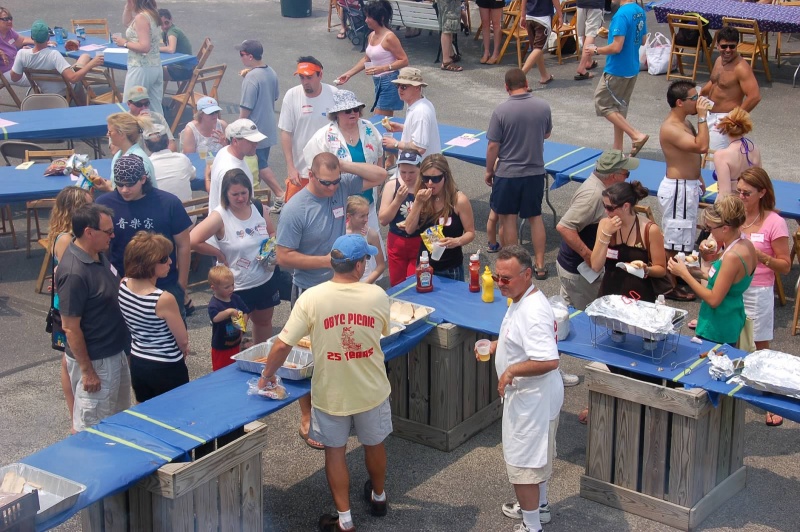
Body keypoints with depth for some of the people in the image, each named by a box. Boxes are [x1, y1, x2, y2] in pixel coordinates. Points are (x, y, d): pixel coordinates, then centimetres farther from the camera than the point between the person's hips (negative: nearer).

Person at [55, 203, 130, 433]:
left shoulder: (99, 255, 0)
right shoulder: (74, 273, -28)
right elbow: (70, 328, -23)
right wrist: (87, 371, -18)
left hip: (115, 352, 9)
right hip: (94, 361, -9)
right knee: (90, 427, 7)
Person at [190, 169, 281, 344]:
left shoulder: (259, 209, -3)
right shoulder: (220, 216, -19)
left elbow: (273, 233, 14)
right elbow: (193, 240, -26)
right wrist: (219, 254, -17)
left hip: (266, 279, 6)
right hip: (237, 286, -6)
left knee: (264, 321, 23)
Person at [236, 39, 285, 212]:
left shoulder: (251, 78, -23)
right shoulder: (271, 73, 2)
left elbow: (246, 108, -20)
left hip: (254, 130, -9)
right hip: (268, 127, 9)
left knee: (260, 165, 1)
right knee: (262, 162, 17)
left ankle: (280, 195, -4)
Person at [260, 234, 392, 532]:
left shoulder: (311, 298, -20)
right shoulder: (377, 296, -15)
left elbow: (282, 345, -18)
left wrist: (267, 374, -1)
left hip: (330, 393, -2)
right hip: (371, 391, 2)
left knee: (335, 451, 16)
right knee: (374, 443, 25)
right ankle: (378, 497, 48)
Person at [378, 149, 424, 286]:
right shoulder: (392, 186, -5)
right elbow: (383, 220, -7)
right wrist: (398, 200, -18)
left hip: (420, 243, -3)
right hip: (396, 243, 3)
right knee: (396, 285, 15)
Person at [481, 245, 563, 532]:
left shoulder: (533, 312, -30)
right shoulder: (522, 299, 3)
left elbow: (549, 361, -37)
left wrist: (511, 371, -26)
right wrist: (497, 345, 8)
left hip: (532, 399, -11)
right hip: (530, 394, 11)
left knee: (522, 463, 1)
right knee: (537, 455, 26)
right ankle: (539, 506, 44)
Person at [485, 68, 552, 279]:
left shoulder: (501, 111, -16)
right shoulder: (543, 106, -6)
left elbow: (493, 146, -12)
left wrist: (489, 170, 2)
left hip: (507, 174, -3)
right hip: (535, 172, 3)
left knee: (508, 218, 10)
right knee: (535, 217, 15)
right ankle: (540, 265, 18)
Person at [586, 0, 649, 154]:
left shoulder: (621, 15, -22)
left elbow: (616, 47, -25)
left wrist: (596, 50, -10)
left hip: (617, 70, -9)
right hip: (632, 69, 9)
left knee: (602, 104, 3)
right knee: (619, 107, 17)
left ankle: (636, 135, -5)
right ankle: (618, 149, 21)